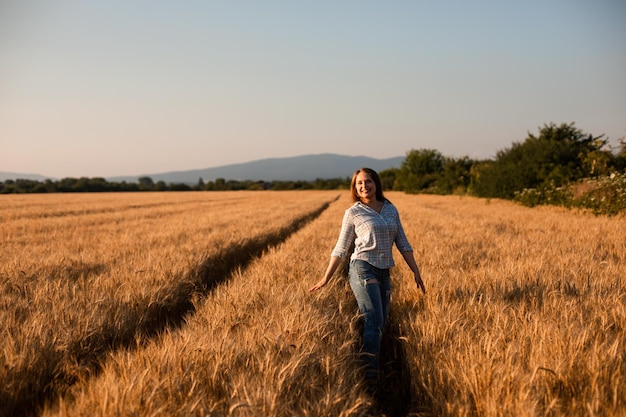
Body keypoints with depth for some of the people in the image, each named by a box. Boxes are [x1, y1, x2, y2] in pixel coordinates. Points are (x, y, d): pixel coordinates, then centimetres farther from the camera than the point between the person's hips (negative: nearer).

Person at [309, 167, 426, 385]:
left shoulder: (391, 210, 12)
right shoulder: (353, 213, 0)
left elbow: (402, 243, 14)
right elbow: (341, 248, 5)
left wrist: (416, 272, 8)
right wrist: (326, 278, 4)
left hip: (384, 274, 6)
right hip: (363, 269, -6)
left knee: (379, 325, 7)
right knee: (374, 322, -16)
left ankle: (369, 368, 19)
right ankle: (370, 373, -17)